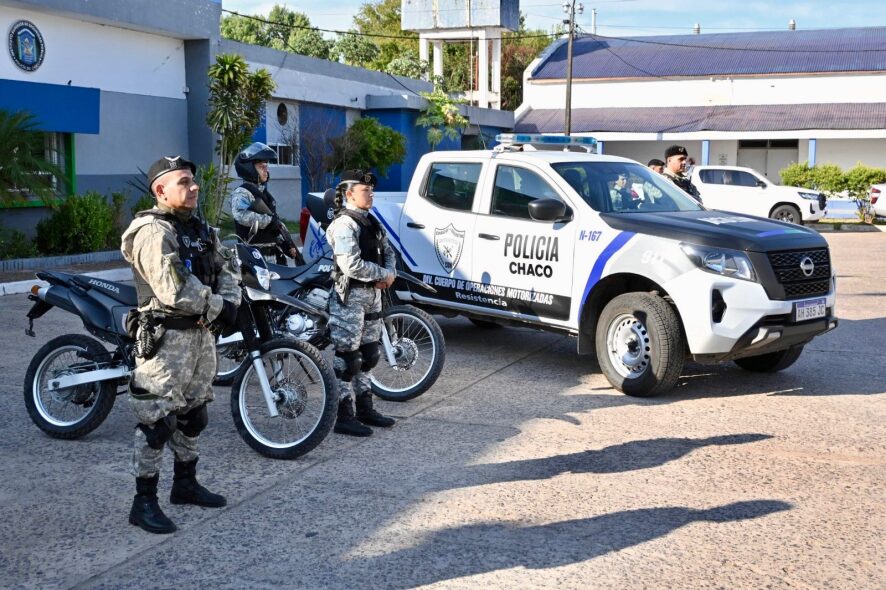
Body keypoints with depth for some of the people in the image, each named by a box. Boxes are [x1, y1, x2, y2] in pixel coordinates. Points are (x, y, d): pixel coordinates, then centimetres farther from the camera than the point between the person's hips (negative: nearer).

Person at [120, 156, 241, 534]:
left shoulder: (199, 228, 13)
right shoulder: (153, 232, -16)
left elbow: (226, 264, 14)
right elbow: (175, 292, -25)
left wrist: (230, 301, -5)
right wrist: (218, 306, -14)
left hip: (202, 332, 9)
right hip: (166, 336, -9)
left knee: (193, 413, 18)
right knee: (157, 418, -6)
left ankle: (185, 482, 33)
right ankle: (144, 502, 1)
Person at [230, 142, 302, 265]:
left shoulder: (265, 194, 21)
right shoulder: (241, 193, -8)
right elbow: (242, 215, -29)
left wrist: (288, 245, 16)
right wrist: (269, 220, -25)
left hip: (273, 255, 10)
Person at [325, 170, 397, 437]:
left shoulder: (371, 222, 14)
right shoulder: (344, 224, -16)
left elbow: (388, 251, 16)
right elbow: (352, 265, -25)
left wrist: (389, 273, -5)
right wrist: (383, 275, -13)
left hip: (372, 294, 9)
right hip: (350, 296, -9)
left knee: (369, 354, 16)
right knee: (348, 357, -5)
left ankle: (364, 408, 27)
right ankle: (343, 416, 2)